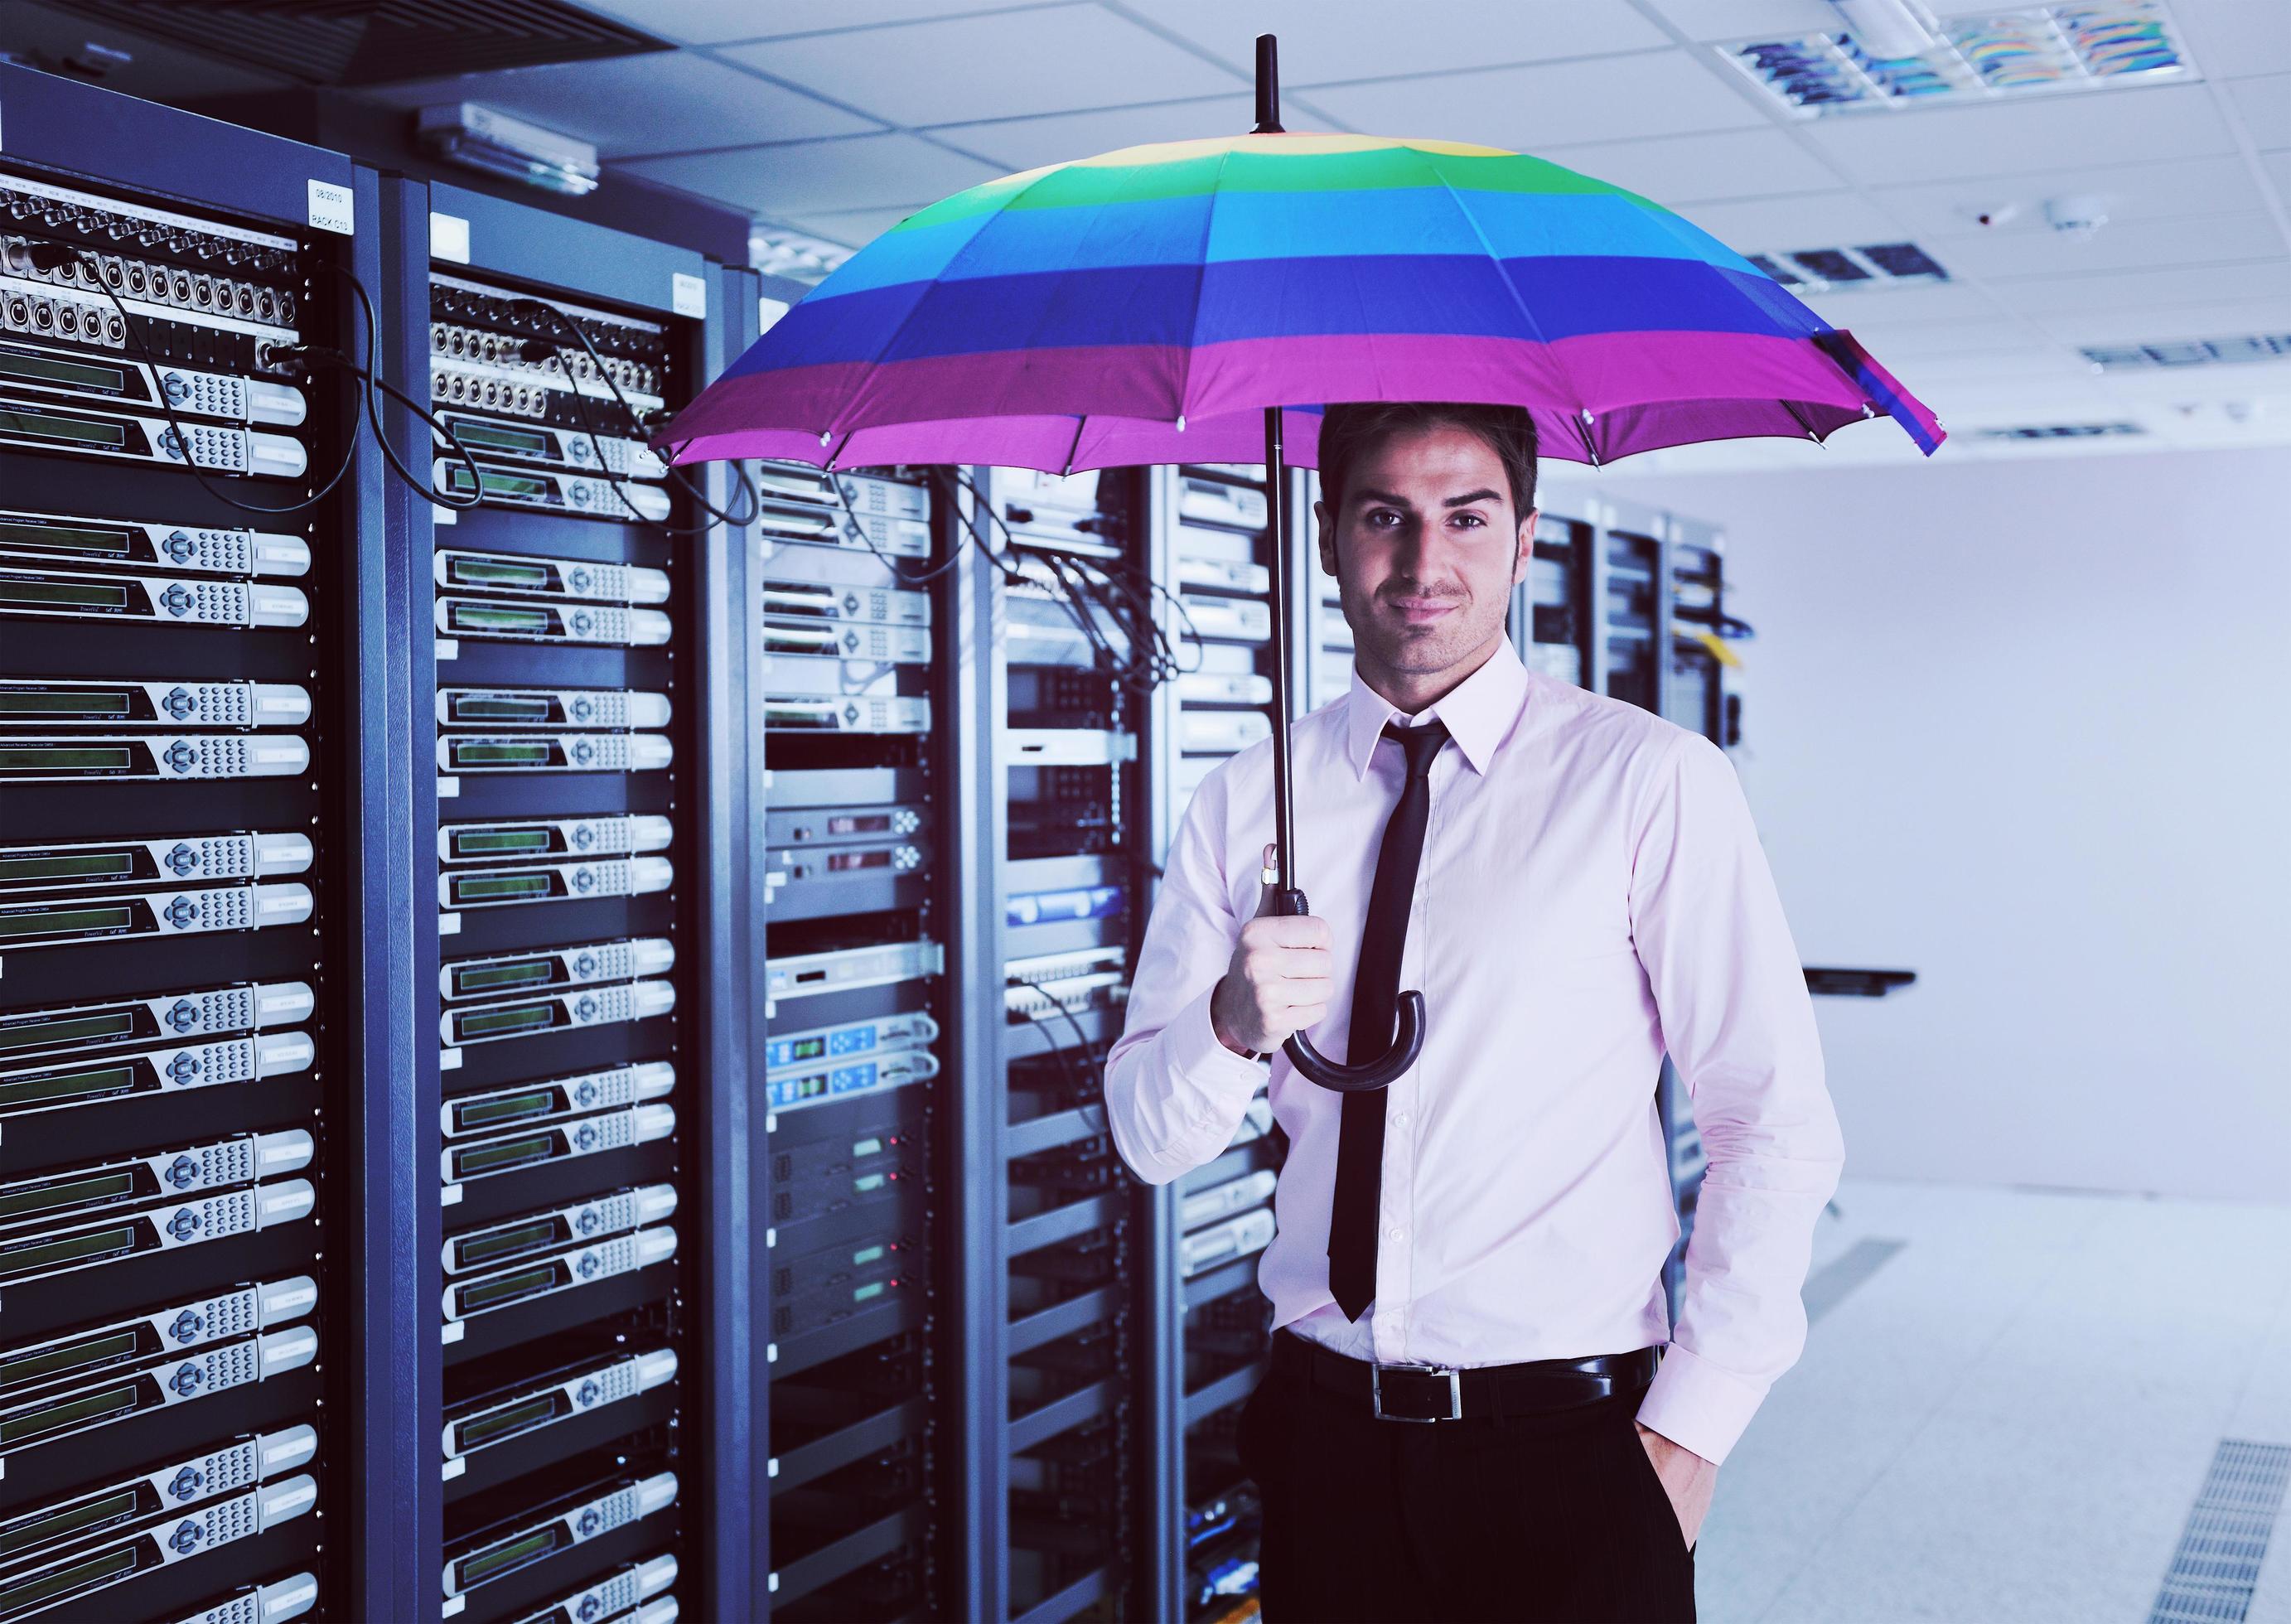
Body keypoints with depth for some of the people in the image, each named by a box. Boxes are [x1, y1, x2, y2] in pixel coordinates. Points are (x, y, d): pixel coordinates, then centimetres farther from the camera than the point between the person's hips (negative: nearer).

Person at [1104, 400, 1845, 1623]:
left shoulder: (1650, 782, -7)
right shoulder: (1244, 801, 4)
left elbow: (1778, 1131, -7)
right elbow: (1147, 1141, 4)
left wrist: (1691, 1423, -10)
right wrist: (1233, 1023, -17)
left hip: (1568, 1446, -3)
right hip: (1328, 1438, 3)